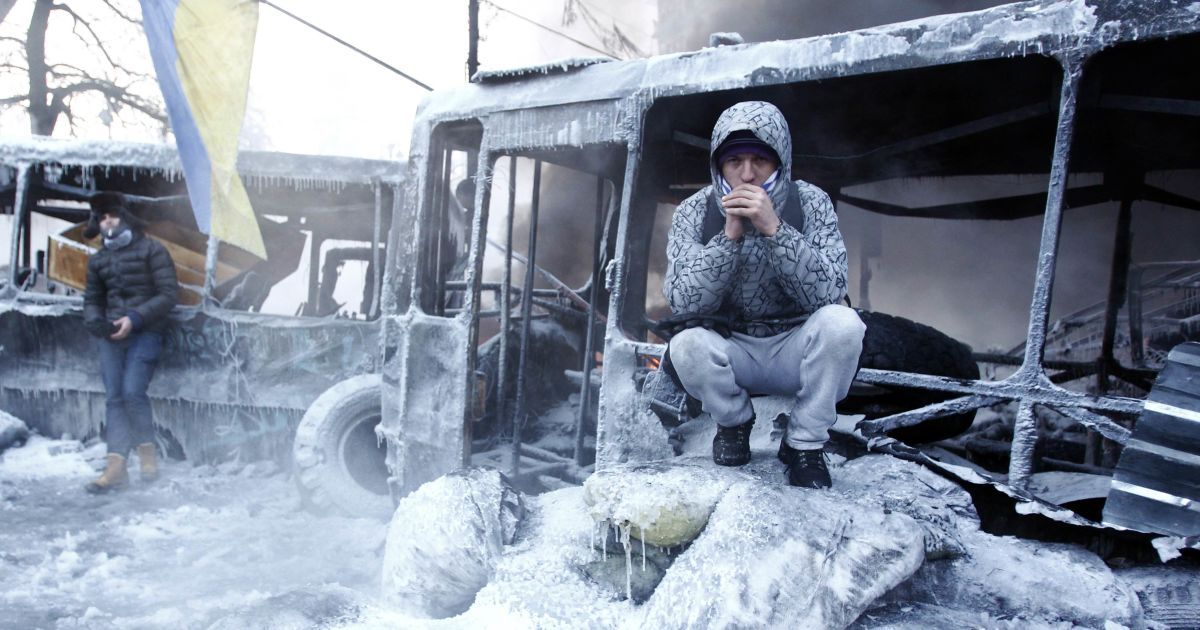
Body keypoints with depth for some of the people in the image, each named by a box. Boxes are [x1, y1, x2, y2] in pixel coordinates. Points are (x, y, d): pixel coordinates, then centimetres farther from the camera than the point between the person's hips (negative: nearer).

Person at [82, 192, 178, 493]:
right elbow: (92, 298, 23)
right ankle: (115, 468, -3)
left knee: (132, 392, -16)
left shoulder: (151, 250, -2)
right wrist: (95, 321, 1)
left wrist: (134, 318, -15)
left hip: (145, 333, -5)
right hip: (112, 336, 5)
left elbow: (169, 294, -7)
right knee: (114, 398, -1)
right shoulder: (98, 260, 14)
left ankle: (147, 453, 6)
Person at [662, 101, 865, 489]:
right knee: (686, 346, -31)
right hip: (732, 353, 0)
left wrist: (774, 229, -34)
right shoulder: (694, 213, -10)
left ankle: (805, 443, -7)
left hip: (795, 351, 0)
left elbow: (827, 294, -23)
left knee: (842, 322, -30)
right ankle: (734, 423, 3)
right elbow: (682, 303, -21)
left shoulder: (810, 203, -11)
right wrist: (730, 235, -30)